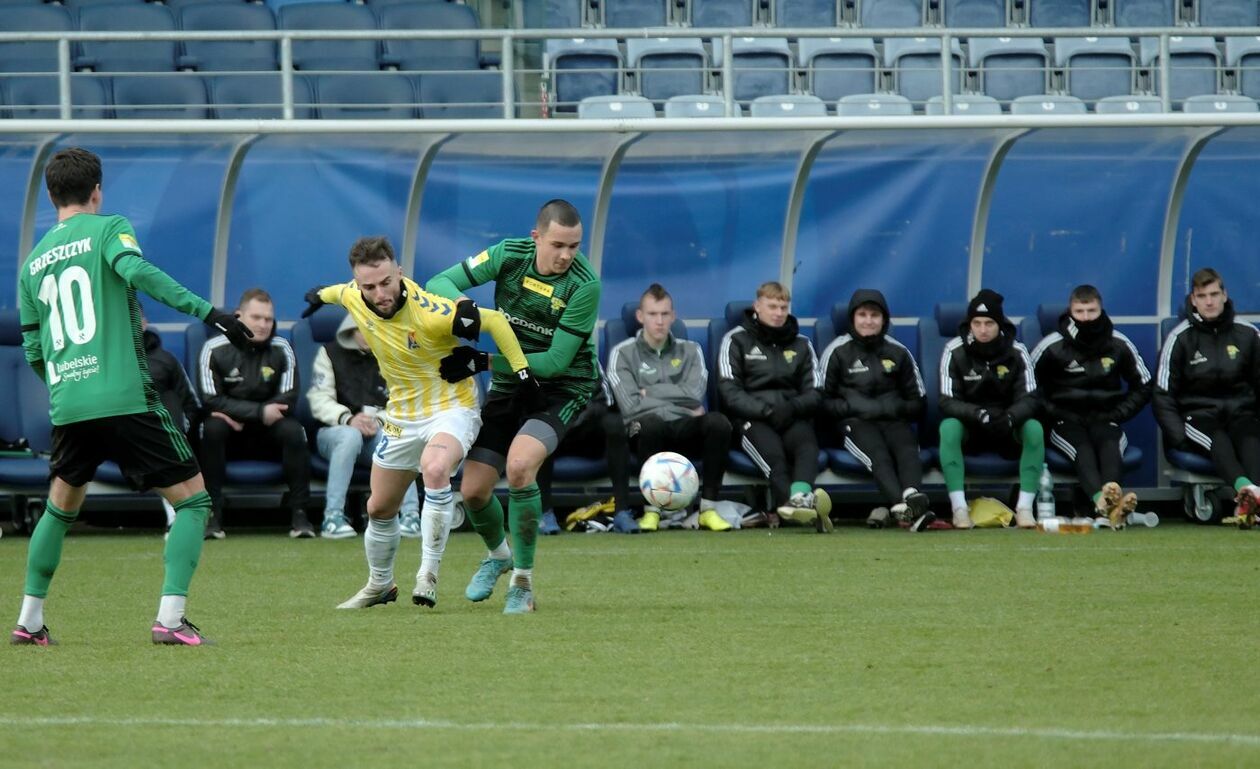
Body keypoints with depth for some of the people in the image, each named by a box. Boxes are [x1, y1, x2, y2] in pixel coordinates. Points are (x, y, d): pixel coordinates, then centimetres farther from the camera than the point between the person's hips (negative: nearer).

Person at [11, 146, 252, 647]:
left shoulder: (34, 262, 17)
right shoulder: (107, 228, 2)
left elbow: (32, 351, 18)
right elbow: (136, 271, -20)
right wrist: (208, 312, -22)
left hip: (67, 406, 6)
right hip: (126, 398, -6)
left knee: (60, 507, 26)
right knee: (192, 498, 1)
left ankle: (30, 619, 23)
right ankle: (170, 618, -12)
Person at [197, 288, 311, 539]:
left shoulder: (281, 350, -3)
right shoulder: (215, 350, -8)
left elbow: (288, 401, -10)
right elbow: (212, 400, -16)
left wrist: (238, 416, -19)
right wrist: (260, 412, -25)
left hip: (266, 436, 1)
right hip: (230, 436, -1)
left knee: (293, 430, -29)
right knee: (212, 428, -33)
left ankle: (299, 514, -22)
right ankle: (212, 515, -30)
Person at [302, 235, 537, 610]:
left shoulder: (430, 312, -30)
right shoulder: (354, 297, -12)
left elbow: (494, 321, -20)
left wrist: (520, 370, -19)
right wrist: (322, 295, 37)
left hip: (451, 408, -7)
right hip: (402, 415, 7)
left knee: (434, 469, -37)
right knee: (379, 508, 14)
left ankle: (428, 575, -29)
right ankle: (379, 585, 40)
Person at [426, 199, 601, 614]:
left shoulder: (584, 285, -22)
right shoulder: (510, 255, -10)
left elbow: (555, 360, -22)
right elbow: (439, 283, -6)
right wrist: (463, 305, -30)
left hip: (562, 388, -4)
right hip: (508, 387, 4)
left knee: (519, 465, -30)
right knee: (473, 489, -1)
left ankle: (523, 581, -15)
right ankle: (498, 554, 35)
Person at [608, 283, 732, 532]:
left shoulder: (689, 351, 15)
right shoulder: (623, 353, 5)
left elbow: (695, 394, -3)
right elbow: (631, 406, -9)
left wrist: (650, 392, -5)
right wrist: (682, 407, -6)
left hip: (686, 434, 3)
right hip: (648, 434, -3)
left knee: (718, 422, -30)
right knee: (650, 423, -39)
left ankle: (708, 508, -25)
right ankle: (651, 510, -28)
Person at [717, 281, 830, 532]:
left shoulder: (801, 344, 23)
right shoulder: (736, 340, 11)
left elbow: (814, 393, 14)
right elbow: (729, 391, -1)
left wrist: (793, 407, -10)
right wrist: (765, 411, -16)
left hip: (792, 416, 3)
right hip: (751, 417, -3)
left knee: (806, 442, -33)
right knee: (772, 450, -35)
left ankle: (799, 496, -62)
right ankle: (800, 505, -62)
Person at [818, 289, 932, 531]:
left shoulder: (898, 352, 16)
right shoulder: (837, 352, 8)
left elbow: (918, 404, 17)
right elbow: (823, 403, 3)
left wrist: (895, 407, -5)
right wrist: (856, 406, -13)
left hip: (893, 420, 3)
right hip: (853, 422, -3)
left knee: (907, 448, -31)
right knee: (878, 454, -33)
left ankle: (912, 497, -59)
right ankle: (901, 506, -58)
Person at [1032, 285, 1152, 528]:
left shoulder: (1119, 345, 5)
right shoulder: (1052, 346, -2)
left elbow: (1143, 387, 15)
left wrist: (1118, 414, 2)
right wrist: (1052, 413, -7)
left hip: (1104, 419, 2)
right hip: (1066, 421, -2)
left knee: (1110, 447, -33)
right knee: (1083, 450, -34)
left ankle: (1111, 499, -63)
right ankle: (1102, 501, -64)